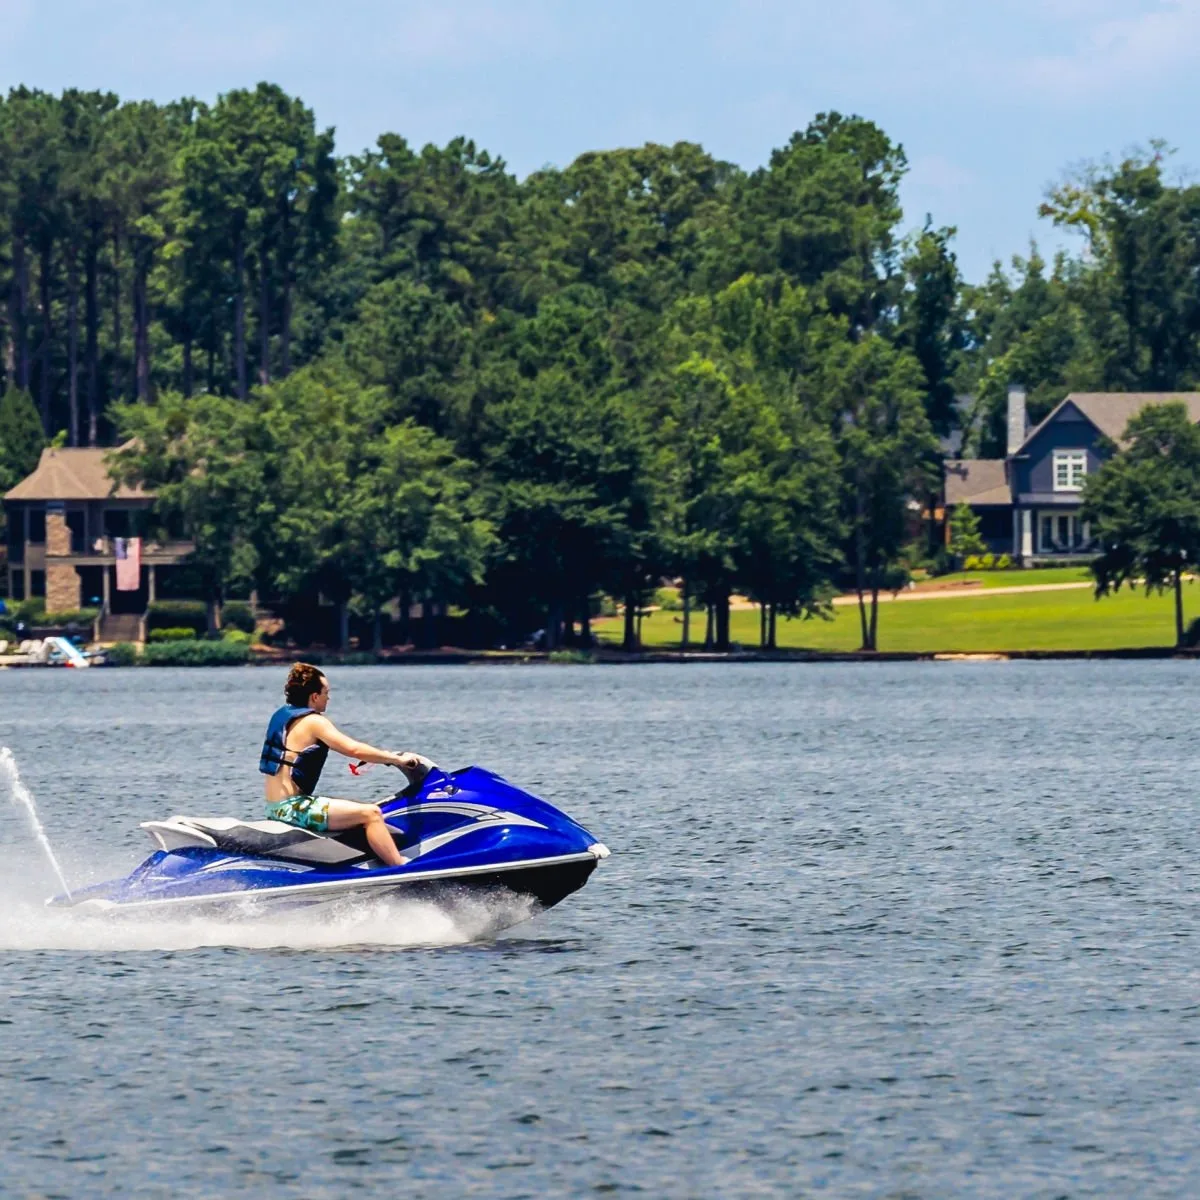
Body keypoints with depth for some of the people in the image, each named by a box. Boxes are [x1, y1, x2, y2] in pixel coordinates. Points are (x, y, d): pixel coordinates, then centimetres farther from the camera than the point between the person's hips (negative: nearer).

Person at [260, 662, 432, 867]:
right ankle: (401, 869, -15)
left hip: (276, 807, 10)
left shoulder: (282, 714, 15)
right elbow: (353, 749, -20)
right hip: (293, 808, -10)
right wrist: (397, 759, -10)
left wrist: (384, 756, 22)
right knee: (370, 813, -13)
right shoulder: (313, 721, -12)